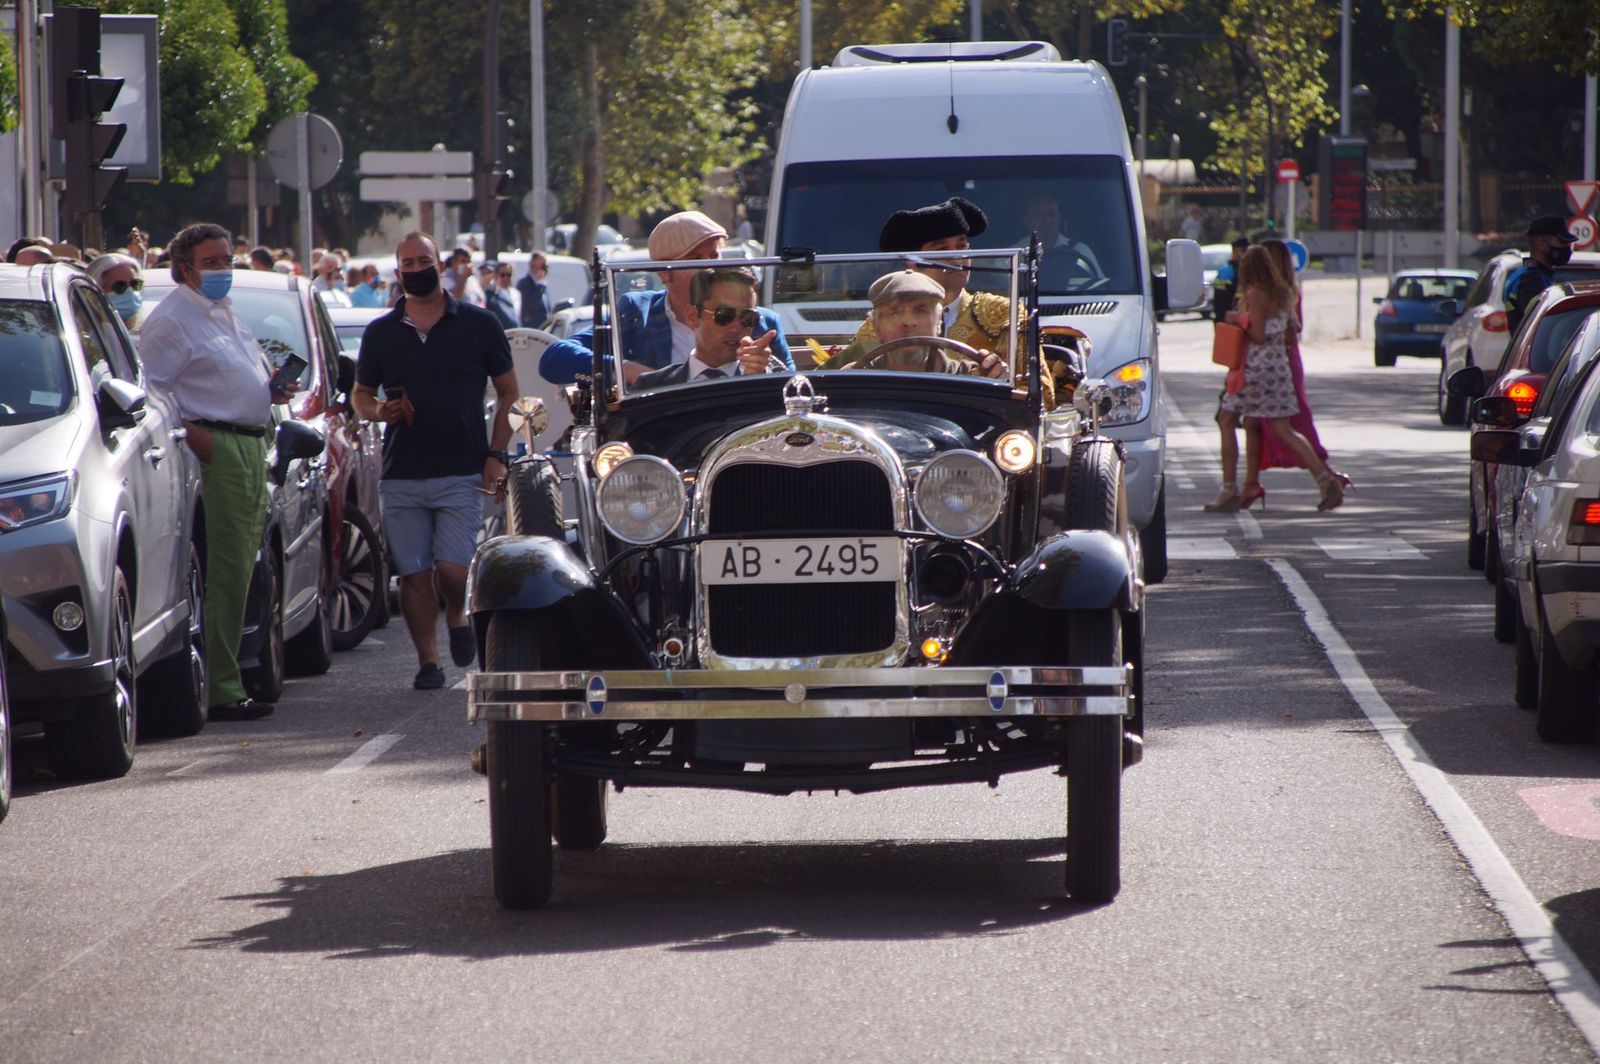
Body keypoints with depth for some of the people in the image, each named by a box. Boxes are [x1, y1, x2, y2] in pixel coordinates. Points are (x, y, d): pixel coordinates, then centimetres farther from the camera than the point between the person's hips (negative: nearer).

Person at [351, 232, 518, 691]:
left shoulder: (478, 325, 3)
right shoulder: (380, 333, 9)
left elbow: (508, 393, 8)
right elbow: (361, 395, 18)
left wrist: (496, 454, -2)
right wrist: (378, 410, -6)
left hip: (462, 472, -2)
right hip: (401, 476, 2)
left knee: (452, 569, -12)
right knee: (413, 574, 1)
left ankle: (458, 615, 19)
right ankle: (427, 661, 12)